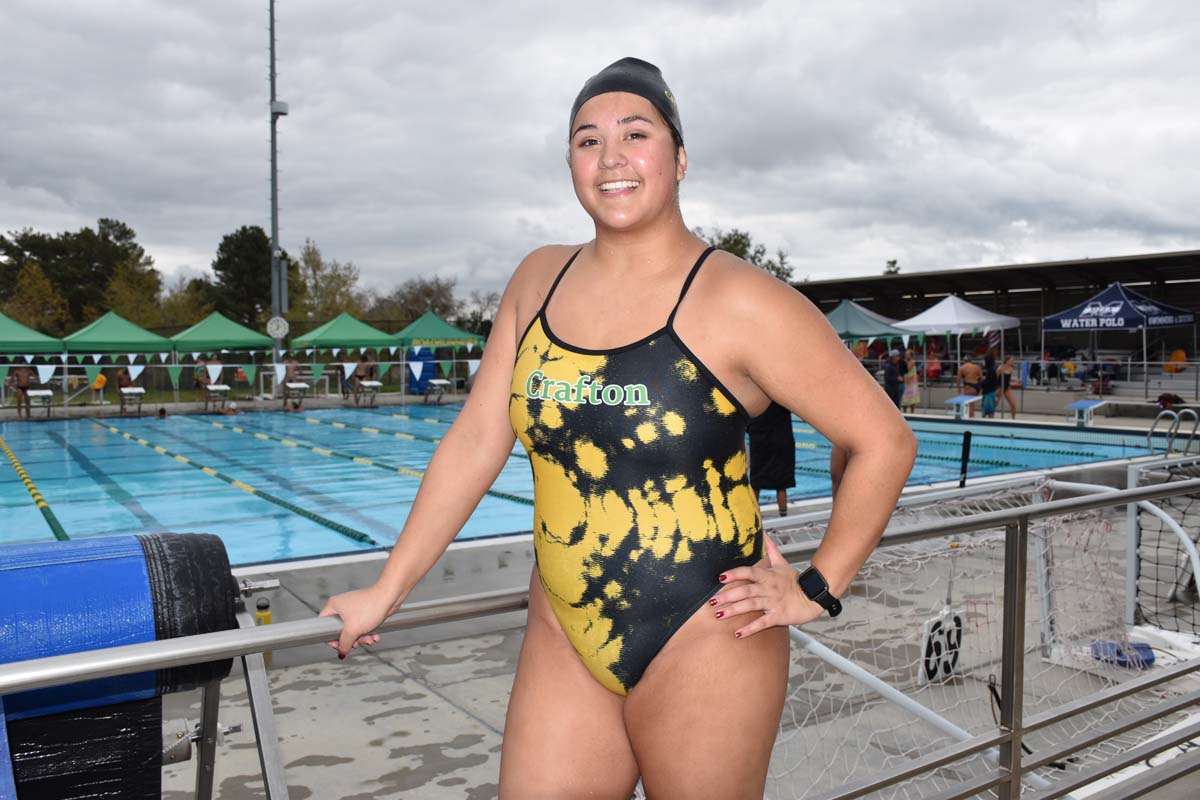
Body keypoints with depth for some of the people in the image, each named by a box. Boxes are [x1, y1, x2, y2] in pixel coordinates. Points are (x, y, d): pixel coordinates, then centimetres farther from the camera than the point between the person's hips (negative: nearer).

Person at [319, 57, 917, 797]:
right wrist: (387, 591, 6)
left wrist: (816, 591, -6)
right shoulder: (539, 281, 3)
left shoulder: (739, 302, -13)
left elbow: (885, 441, -8)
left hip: (702, 644, -4)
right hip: (566, 640, 5)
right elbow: (477, 439, 5)